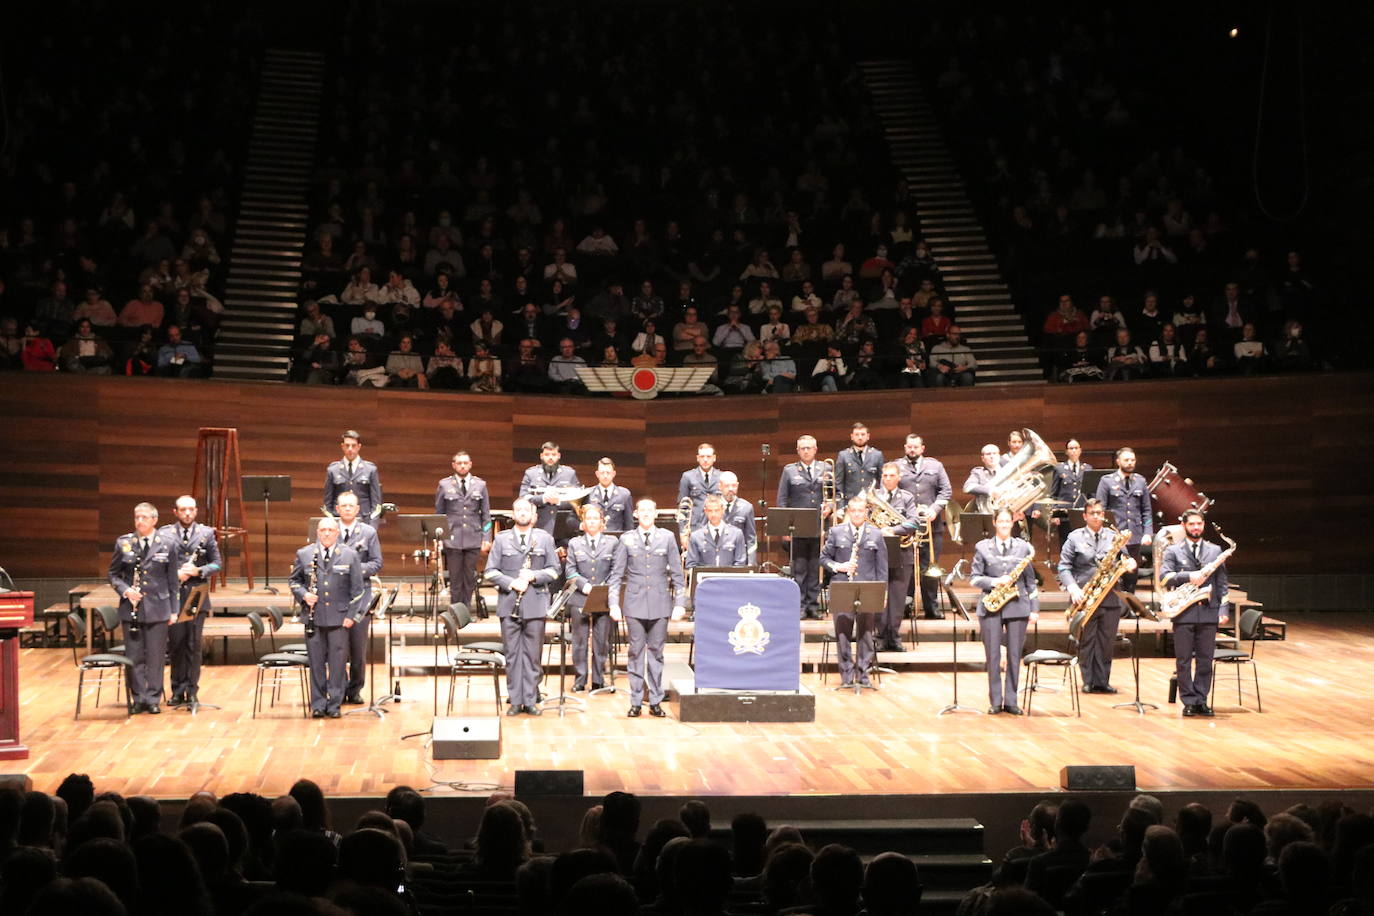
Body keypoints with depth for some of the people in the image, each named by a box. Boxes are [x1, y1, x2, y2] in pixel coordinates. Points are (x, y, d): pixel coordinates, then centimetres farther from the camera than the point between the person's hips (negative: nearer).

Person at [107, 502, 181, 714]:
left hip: (158, 609, -1)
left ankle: (153, 698, 14)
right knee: (134, 657, 5)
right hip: (131, 609, 1)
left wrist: (174, 609, 2)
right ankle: (138, 699, 15)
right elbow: (113, 574, 10)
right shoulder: (123, 543, 3)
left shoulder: (169, 544, 0)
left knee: (155, 657, 4)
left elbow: (174, 579, 4)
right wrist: (125, 590, -9)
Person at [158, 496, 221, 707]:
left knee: (194, 645, 2)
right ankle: (178, 691, 13)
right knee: (175, 644, 4)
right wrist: (173, 574, -13)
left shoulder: (206, 533, 6)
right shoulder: (164, 533, 3)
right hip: (172, 598, 0)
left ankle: (191, 691, 9)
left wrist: (198, 571, -13)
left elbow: (216, 564, 4)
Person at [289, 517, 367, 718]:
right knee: (316, 662, 4)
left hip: (339, 618, -1)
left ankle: (334, 704, 10)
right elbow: (294, 581, 14)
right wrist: (303, 594, -7)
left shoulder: (350, 555, 3)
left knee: (337, 663, 2)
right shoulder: (304, 554, 7)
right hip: (314, 618, 1)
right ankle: (318, 705, 12)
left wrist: (352, 615, -4)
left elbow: (357, 589, 3)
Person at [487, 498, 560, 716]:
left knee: (532, 655, 1)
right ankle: (515, 701, 8)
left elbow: (554, 570, 6)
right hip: (509, 605, 0)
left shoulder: (544, 538, 8)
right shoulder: (501, 539, 8)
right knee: (512, 654, 2)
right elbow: (491, 571, 4)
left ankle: (530, 700, 7)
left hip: (535, 605, 0)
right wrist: (511, 583, -11)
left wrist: (533, 576, -11)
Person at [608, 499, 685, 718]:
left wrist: (679, 603, 0)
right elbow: (617, 574, 5)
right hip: (635, 603, 0)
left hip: (660, 603, 0)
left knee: (656, 652, 4)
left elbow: (677, 573, 6)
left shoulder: (667, 538, 5)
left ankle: (655, 701, 10)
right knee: (636, 652, 2)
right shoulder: (627, 539, 5)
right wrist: (614, 603, -3)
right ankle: (636, 702, 7)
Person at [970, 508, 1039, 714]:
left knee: (1014, 655, 3)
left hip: (1017, 606, 1)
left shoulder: (1023, 547, 8)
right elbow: (974, 578, 3)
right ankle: (995, 701, 7)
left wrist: (1034, 608, 3)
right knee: (992, 656, 0)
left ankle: (1011, 701, 10)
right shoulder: (983, 547, 5)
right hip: (990, 606, -1)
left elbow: (1030, 580, 9)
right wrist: (994, 582, -14)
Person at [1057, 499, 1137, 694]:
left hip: (1110, 597, 2)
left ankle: (1102, 681, 10)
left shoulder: (1114, 537, 11)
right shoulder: (1075, 538, 4)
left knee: (1107, 641, 3)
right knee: (1086, 640, 1)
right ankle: (1088, 681, 8)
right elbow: (1064, 566, 0)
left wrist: (1129, 563, -10)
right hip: (1084, 597, -2)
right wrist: (1072, 587, -15)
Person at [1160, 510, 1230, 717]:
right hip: (1183, 613, -2)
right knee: (1183, 660, 1)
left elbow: (1222, 583, 10)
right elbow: (1164, 577, -6)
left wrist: (1223, 609, 1)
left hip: (1208, 612, 2)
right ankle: (1188, 701, 7)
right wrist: (1188, 577, -18)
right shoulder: (1173, 551, 6)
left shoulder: (1215, 551, 12)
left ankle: (1201, 701, 11)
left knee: (1205, 660, 4)